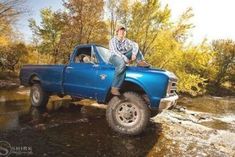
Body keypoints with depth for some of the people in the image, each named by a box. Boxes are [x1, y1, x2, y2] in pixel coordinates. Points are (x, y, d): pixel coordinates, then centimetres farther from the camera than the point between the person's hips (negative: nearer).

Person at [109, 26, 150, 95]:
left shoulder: (126, 40, 12)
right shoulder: (113, 40, -5)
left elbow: (135, 44, -3)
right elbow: (114, 51, -20)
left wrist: (134, 54, -24)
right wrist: (125, 58, -29)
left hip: (124, 57, 6)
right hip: (115, 57, -6)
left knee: (135, 47, 4)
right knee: (122, 64, -41)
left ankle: (140, 62, -16)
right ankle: (114, 88, -39)